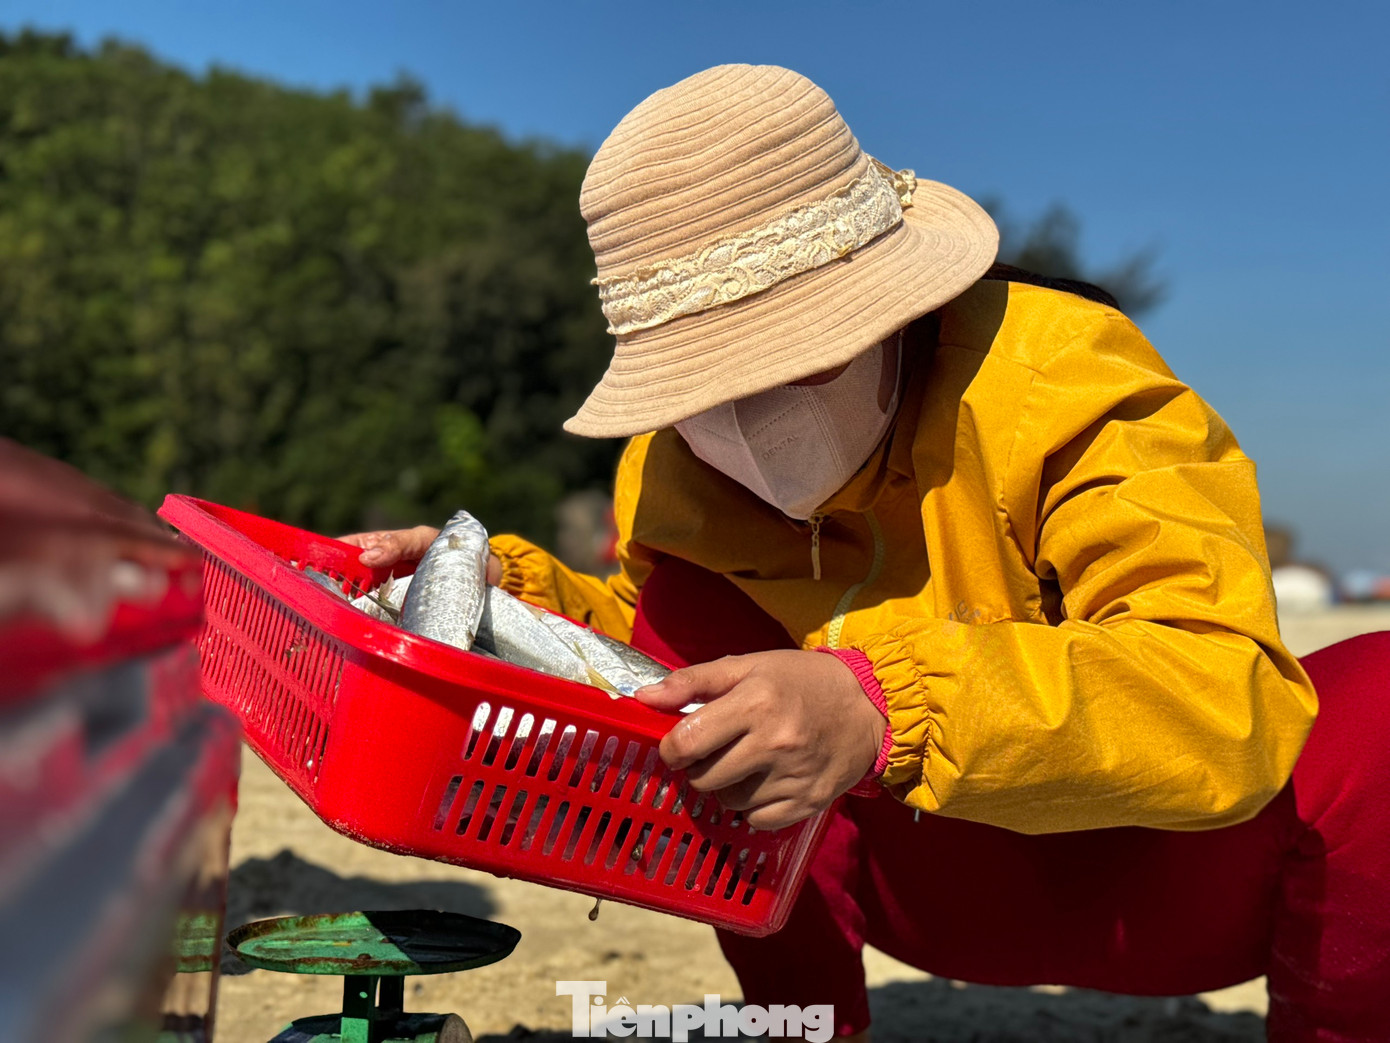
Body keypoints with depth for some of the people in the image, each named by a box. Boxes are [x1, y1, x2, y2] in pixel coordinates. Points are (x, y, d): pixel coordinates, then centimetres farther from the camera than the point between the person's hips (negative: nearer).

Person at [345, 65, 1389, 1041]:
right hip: (963, 887, 4)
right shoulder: (675, 465, -9)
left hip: (1175, 871, -3)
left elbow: (1233, 698, -37)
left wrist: (892, 711, -52)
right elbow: (651, 655, 8)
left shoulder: (1059, 375, -25)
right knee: (678, 619, -14)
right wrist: (502, 588, -11)